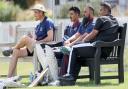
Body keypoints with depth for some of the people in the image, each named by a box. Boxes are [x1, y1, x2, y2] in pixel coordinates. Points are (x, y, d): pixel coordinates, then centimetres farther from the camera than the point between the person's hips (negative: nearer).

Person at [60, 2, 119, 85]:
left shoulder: (101, 19, -6)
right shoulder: (115, 21, 18)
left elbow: (93, 34, -5)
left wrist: (84, 40, 13)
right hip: (107, 51, 9)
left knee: (74, 49, 7)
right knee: (79, 53, 24)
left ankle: (70, 75, 7)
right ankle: (74, 77, 18)